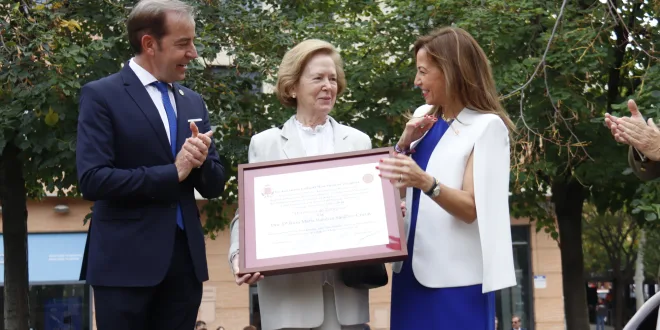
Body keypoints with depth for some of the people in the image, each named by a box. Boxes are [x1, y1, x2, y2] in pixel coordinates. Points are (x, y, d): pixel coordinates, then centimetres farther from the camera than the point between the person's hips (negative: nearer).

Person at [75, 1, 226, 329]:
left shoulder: (193, 102, 14)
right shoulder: (101, 95, -5)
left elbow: (214, 185, 14)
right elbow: (92, 179, -15)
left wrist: (200, 160, -8)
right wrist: (172, 173, -13)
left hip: (186, 258, 6)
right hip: (127, 260, -5)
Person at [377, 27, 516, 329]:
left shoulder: (486, 125, -8)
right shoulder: (423, 117, 12)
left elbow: (470, 208, -16)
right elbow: (394, 187, 14)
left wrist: (425, 182, -33)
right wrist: (404, 143, -2)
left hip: (456, 275, -6)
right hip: (413, 267, 6)